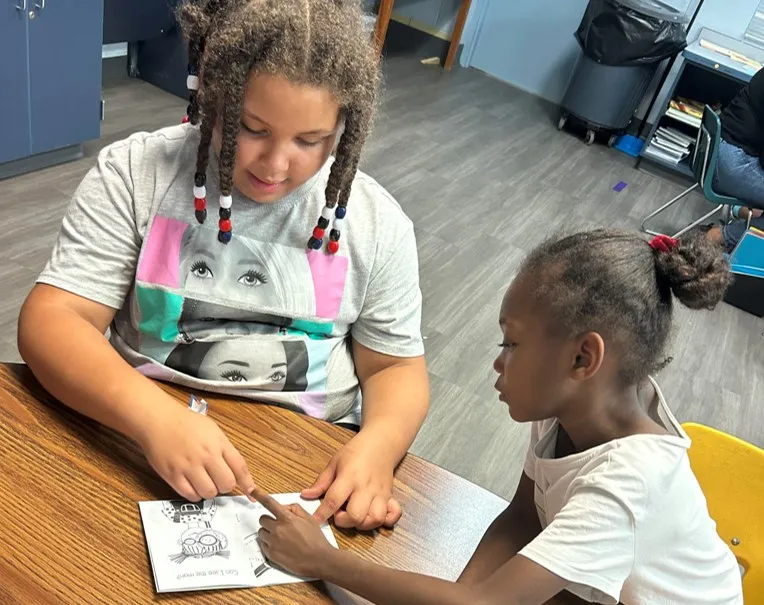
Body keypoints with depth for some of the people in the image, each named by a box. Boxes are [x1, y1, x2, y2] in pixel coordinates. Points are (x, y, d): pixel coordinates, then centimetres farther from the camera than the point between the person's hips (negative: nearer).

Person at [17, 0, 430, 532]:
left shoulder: (377, 222, -3)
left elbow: (397, 367, 3)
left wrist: (377, 447, -18)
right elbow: (51, 321, -10)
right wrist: (153, 417, -28)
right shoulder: (134, 173, -6)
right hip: (140, 441, -1)